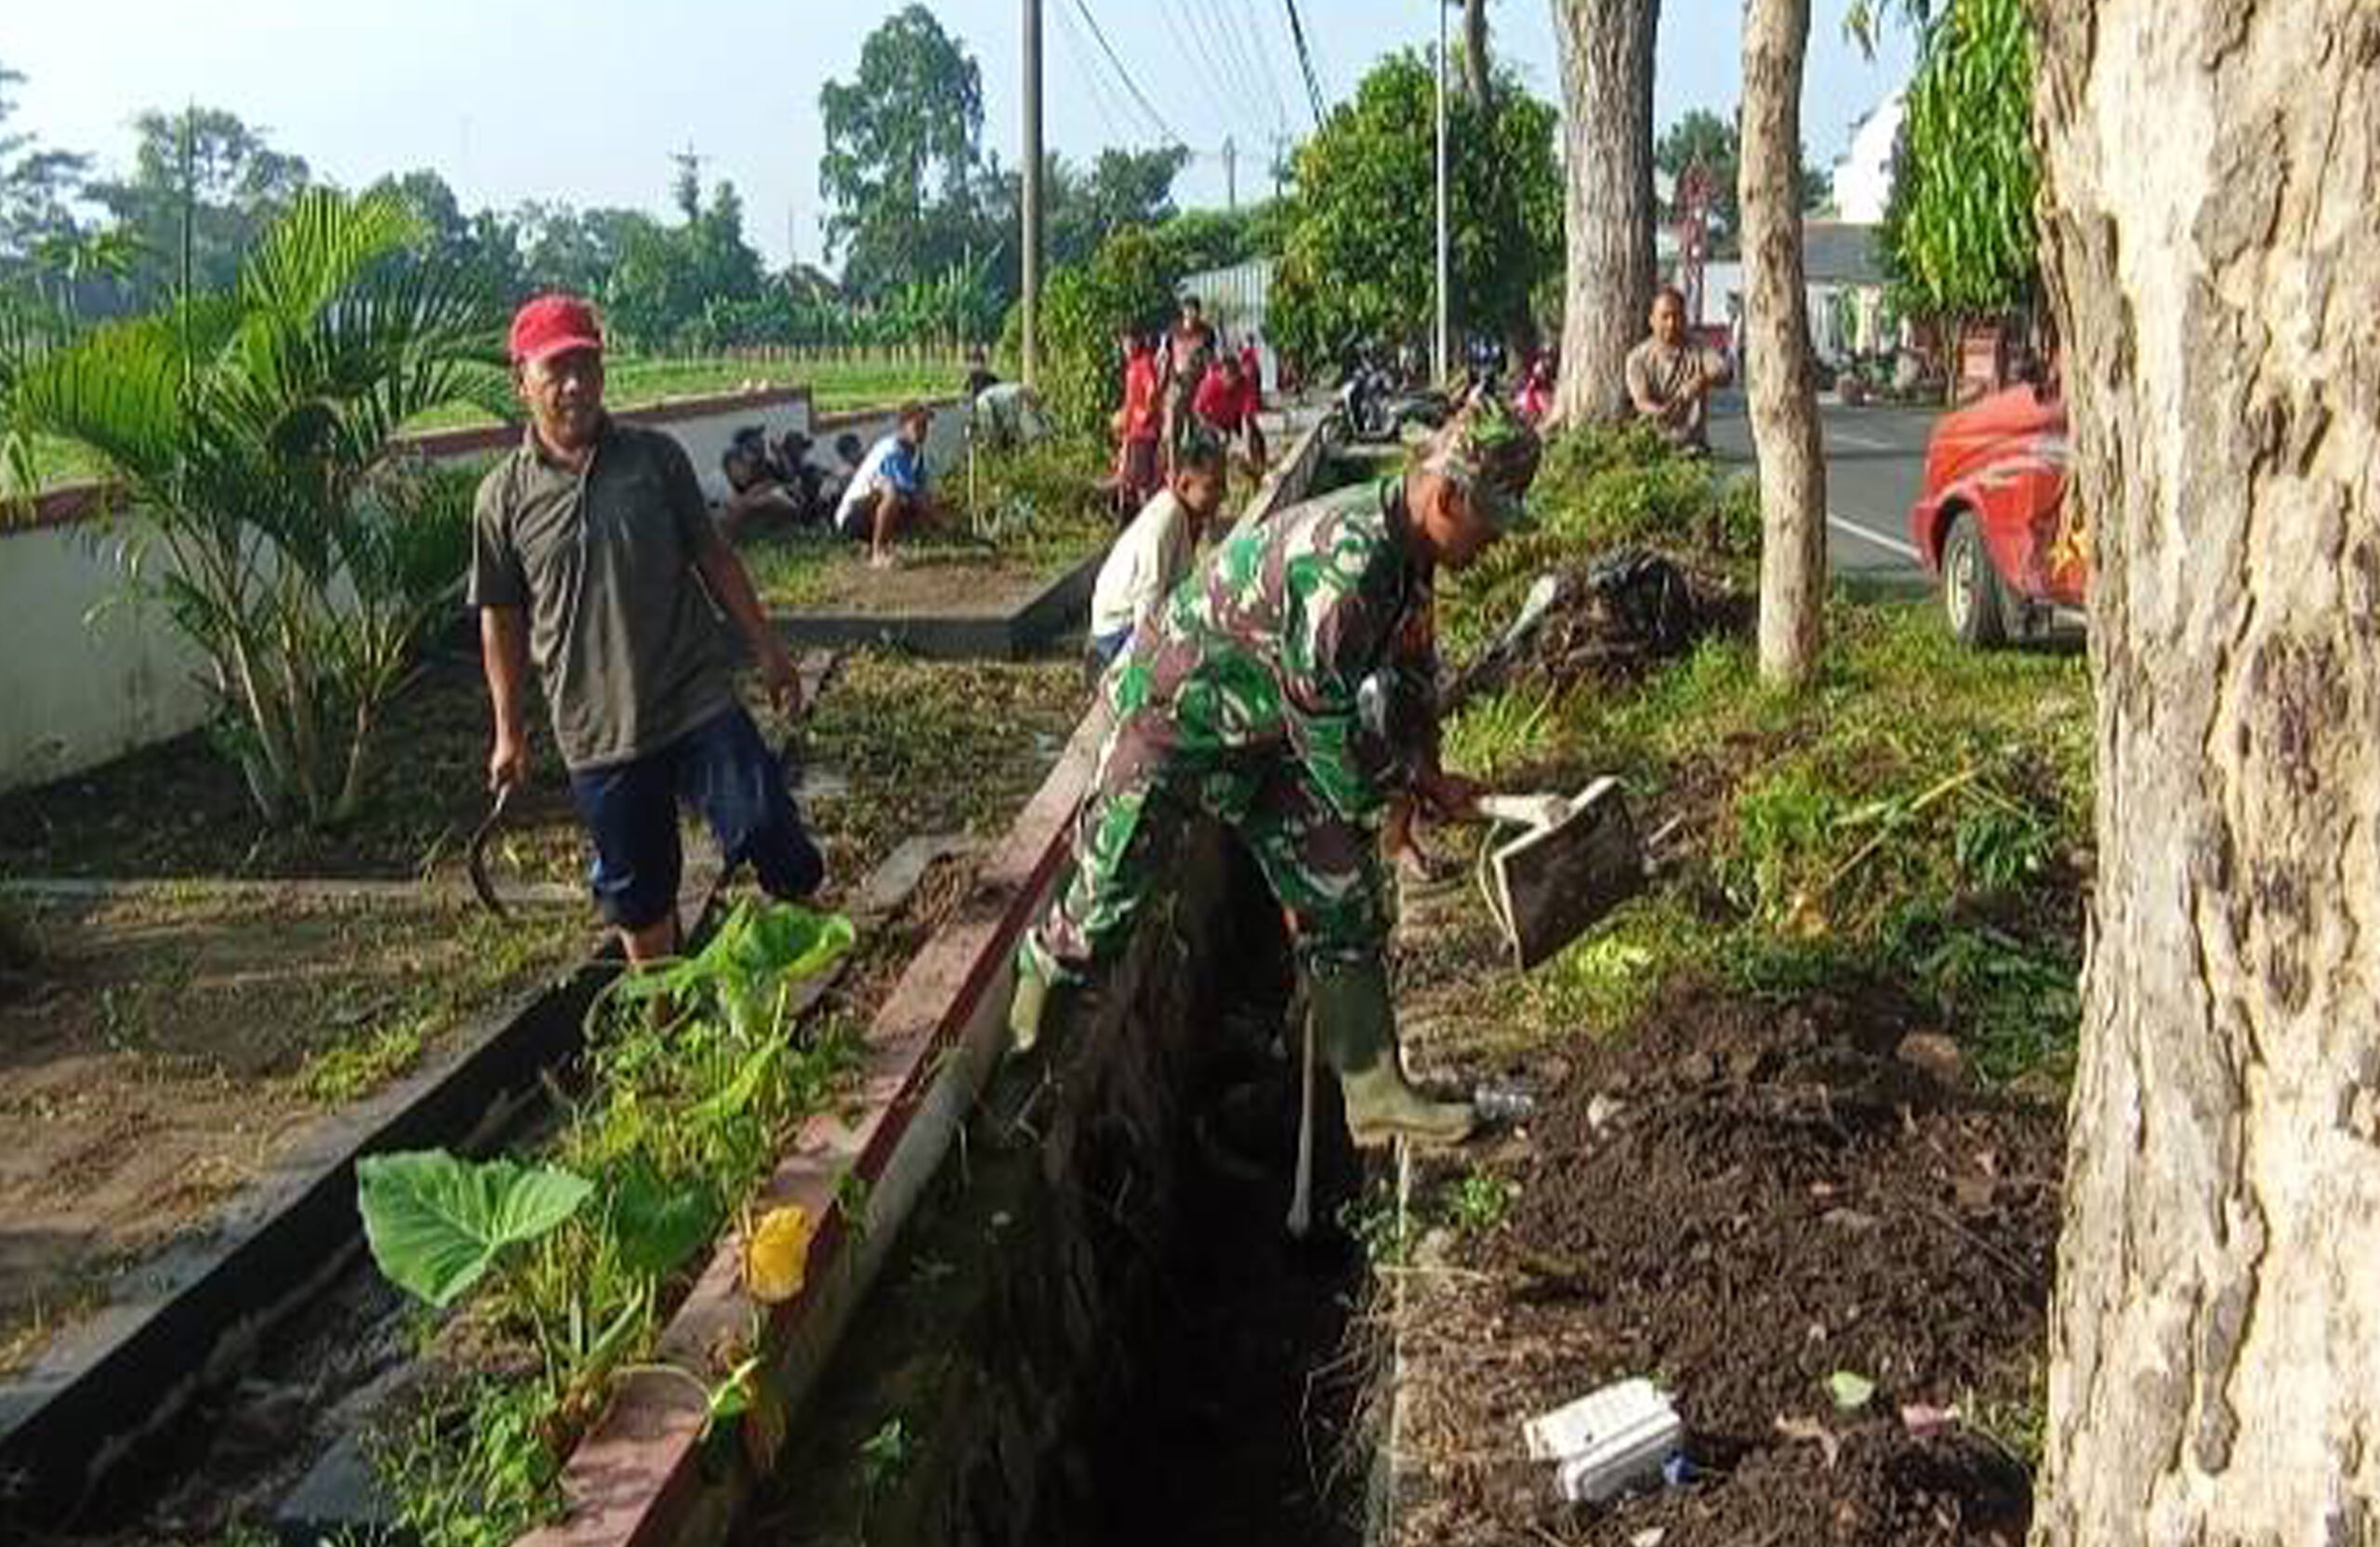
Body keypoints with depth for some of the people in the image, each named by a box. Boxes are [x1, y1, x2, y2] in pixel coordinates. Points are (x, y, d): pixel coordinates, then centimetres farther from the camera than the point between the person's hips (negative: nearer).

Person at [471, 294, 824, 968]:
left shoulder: (657, 457, 0)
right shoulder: (504, 496, -2)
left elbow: (713, 556, 8)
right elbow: (500, 618, 5)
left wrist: (766, 647, 6)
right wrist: (509, 732, 7)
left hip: (699, 701, 0)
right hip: (596, 732, 0)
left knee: (769, 835, -6)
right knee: (637, 892, 11)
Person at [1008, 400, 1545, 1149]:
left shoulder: (1404, 549, -2)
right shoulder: (1345, 560, -34)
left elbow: (1407, 668, 14)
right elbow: (1324, 720, -28)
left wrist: (1425, 775, 8)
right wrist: (1380, 802, -13)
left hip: (1264, 740, 9)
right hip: (1169, 719, -9)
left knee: (1343, 901, 3)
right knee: (1111, 890, 2)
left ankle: (1374, 1094, 9)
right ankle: (1047, 969, 35)